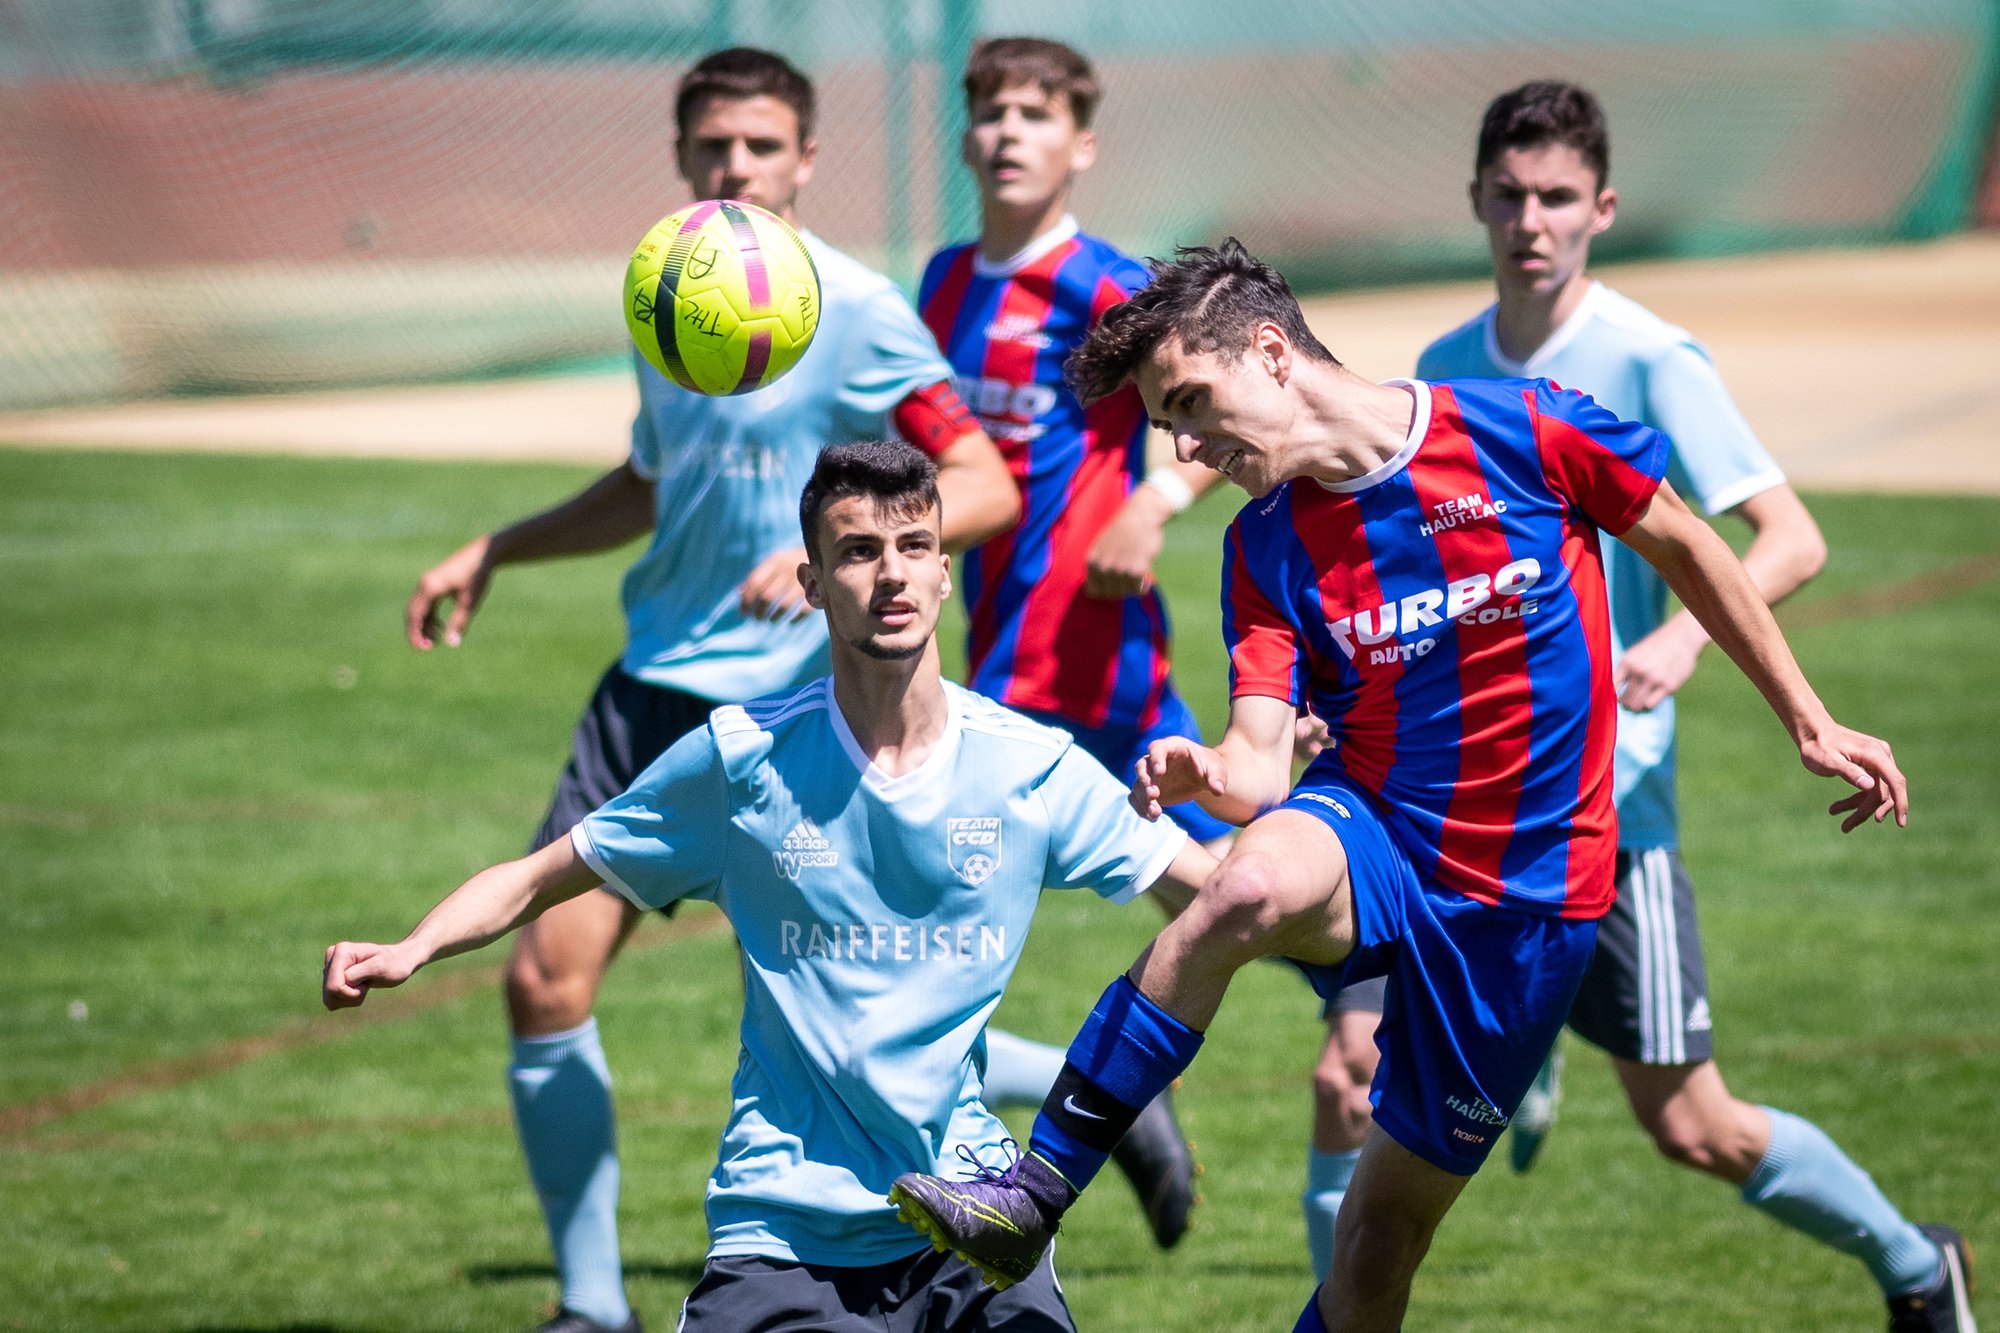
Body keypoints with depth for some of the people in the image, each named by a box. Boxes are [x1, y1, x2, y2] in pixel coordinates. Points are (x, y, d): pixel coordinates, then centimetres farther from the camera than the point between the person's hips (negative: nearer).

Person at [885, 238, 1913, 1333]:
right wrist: (1208, 779, -33)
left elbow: (1684, 548, 5)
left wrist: (1809, 723, 9)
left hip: (1528, 897, -1)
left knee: (1385, 1237, 3)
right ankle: (1028, 1201, -34)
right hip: (1373, 832, 1)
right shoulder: (1265, 550, 0)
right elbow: (1262, 766, -9)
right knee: (1250, 884, -36)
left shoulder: (1519, 431, -9)